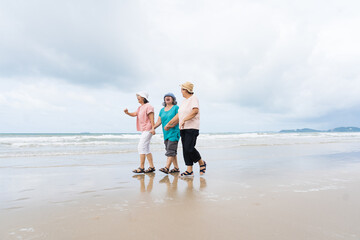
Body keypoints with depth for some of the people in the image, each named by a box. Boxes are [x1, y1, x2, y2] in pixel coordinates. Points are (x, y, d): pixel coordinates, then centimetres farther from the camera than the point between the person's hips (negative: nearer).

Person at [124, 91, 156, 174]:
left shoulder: (148, 106, -8)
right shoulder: (140, 107, 21)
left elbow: (151, 117, -14)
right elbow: (134, 114, 12)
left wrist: (153, 128, -20)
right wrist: (127, 113, -7)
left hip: (147, 130, -10)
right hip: (143, 130, 10)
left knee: (141, 147, -12)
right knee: (146, 149, 11)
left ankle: (141, 167, -8)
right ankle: (151, 167, 15)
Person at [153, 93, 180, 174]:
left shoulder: (176, 107, -2)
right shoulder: (162, 110, 17)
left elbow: (178, 119, -11)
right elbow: (159, 121, 14)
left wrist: (171, 126, -23)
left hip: (174, 132, -7)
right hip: (166, 133, 7)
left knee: (170, 150, -12)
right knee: (172, 151, 9)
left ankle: (166, 168, -16)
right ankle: (176, 168, 15)